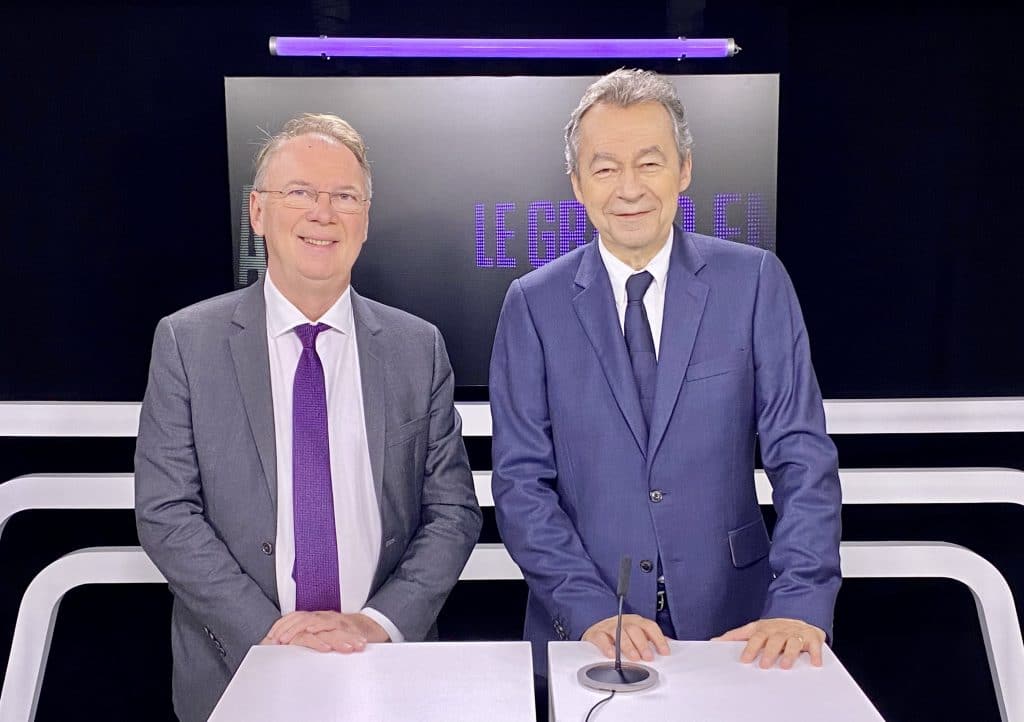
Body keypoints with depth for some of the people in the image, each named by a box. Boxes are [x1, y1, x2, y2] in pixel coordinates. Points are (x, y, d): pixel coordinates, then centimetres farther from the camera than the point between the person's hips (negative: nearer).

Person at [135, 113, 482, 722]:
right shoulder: (187, 342, -4)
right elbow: (166, 512, -8)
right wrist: (269, 632, -16)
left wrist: (377, 622, -15)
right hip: (236, 672, 0)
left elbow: (454, 511, -2)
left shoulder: (419, 348, -2)